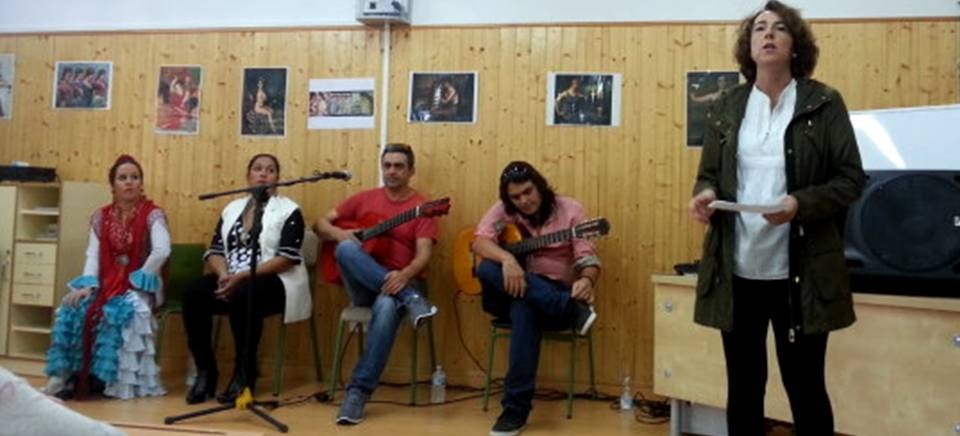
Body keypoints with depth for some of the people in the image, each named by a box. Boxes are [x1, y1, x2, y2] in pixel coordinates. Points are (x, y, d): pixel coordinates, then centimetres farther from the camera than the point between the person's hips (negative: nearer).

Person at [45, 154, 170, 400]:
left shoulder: (152, 215, -5)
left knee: (121, 313, -34)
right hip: (106, 282, 4)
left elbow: (162, 251, -20)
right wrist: (88, 285, -16)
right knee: (72, 309, -23)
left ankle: (104, 377, -21)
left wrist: (136, 281, -17)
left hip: (139, 284, -4)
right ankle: (65, 375, -16)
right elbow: (93, 255, 0)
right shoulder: (101, 217, 10)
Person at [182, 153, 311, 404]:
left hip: (273, 281, -5)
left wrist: (243, 276, -19)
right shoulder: (232, 208, 18)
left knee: (242, 295, -36)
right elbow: (214, 250, 11)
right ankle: (205, 370, -11)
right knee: (194, 294, -24)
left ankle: (245, 373, -18)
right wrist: (224, 275, -12)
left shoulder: (289, 210, 1)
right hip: (231, 279, 5)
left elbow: (287, 258, -11)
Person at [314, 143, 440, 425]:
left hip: (400, 282, -2)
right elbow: (320, 224, 14)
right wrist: (339, 233, -10)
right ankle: (411, 300, -33)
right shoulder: (364, 199, 12)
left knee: (387, 307, -38)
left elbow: (423, 254, -10)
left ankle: (358, 391, -30)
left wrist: (404, 276, -32)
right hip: (364, 285, 3)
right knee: (346, 249, -30)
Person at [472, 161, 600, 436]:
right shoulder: (503, 211, 3)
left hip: (555, 295, -2)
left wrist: (586, 281, -35)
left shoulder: (570, 210, -2)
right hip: (511, 292, 3)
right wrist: (507, 259, -35)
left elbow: (587, 258, -11)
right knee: (487, 268, -32)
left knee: (524, 308, -39)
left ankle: (516, 407, -31)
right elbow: (479, 242, -14)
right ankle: (573, 311, -37)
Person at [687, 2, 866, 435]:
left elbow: (851, 179, -2)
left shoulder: (824, 103, 0)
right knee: (743, 384, 12)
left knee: (805, 387, 7)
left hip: (801, 271, -3)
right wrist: (705, 193, -9)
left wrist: (801, 204, -19)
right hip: (736, 269, 3)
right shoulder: (725, 108, 9)